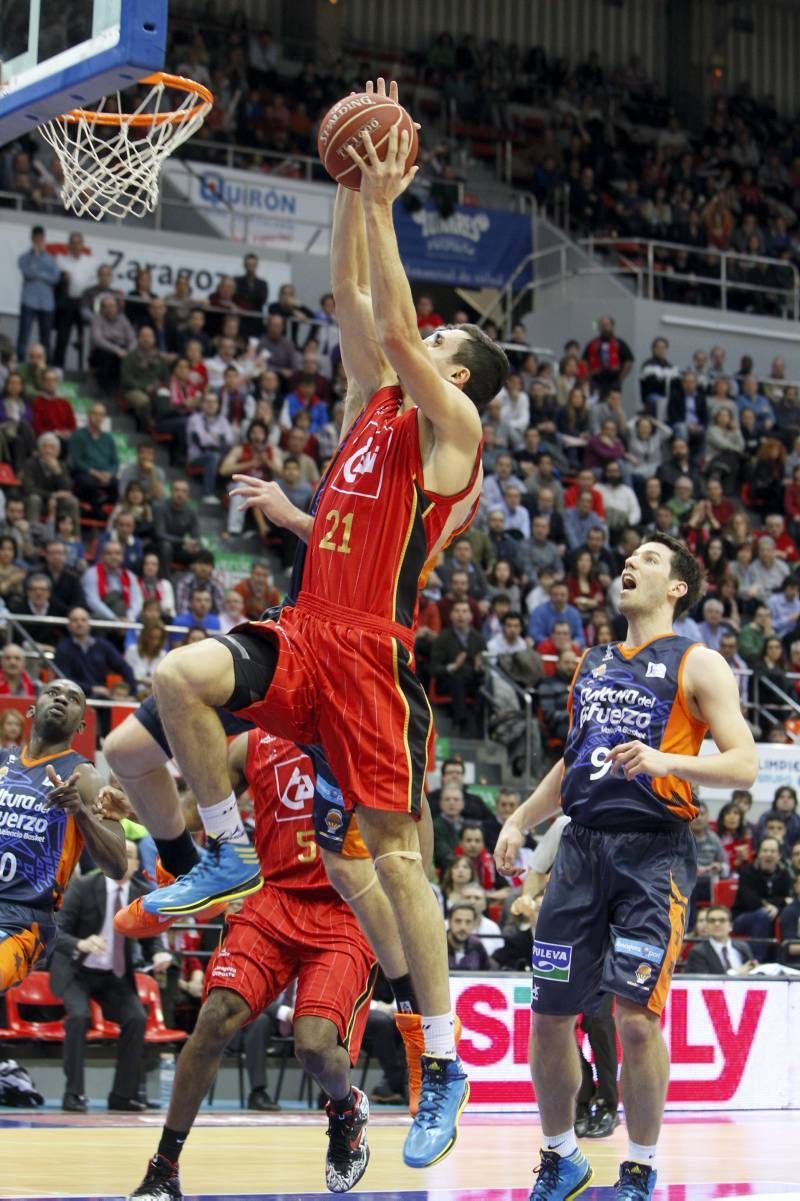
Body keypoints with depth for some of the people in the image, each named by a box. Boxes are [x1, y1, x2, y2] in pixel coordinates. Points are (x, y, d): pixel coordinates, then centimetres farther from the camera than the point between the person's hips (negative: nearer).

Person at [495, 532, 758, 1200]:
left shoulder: (697, 665, 2)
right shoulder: (594, 663, 20)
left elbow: (744, 766, -7)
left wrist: (666, 761, -22)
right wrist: (520, 821, 17)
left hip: (654, 851, -6)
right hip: (584, 845, 6)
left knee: (636, 1015, -13)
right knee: (550, 1016, 5)